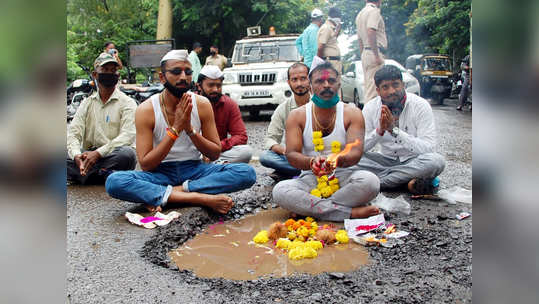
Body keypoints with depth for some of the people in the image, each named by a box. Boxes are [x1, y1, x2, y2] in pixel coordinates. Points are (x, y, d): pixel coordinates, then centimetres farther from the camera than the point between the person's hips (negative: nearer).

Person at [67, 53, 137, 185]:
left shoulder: (127, 103, 2)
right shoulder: (87, 103, 15)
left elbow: (127, 136, -12)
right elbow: (73, 133, 4)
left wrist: (98, 153, -25)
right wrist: (76, 155, -19)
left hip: (113, 156, -3)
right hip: (88, 155, 3)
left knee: (127, 153, -36)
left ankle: (82, 176, -22)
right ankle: (105, 175, -26)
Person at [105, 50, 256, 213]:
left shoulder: (202, 104, -4)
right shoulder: (146, 110, -10)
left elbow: (215, 154, -1)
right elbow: (145, 165, -14)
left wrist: (190, 129, -18)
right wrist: (175, 129, -23)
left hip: (194, 169, 2)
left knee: (247, 172, -23)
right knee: (113, 182, -31)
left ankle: (159, 196, -24)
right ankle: (201, 198, -31)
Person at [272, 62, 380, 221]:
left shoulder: (352, 113, 1)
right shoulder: (297, 116, 2)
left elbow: (356, 152, -12)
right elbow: (291, 154, -8)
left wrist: (340, 160, -37)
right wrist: (311, 162, -32)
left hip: (343, 177, 0)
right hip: (311, 179, 0)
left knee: (370, 181, -32)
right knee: (280, 191, -30)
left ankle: (311, 207, -19)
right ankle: (350, 212, -26)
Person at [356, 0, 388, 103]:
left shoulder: (360, 14, 20)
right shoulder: (374, 11, -8)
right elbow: (370, 32, -23)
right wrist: (377, 56, -23)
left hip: (365, 53, 9)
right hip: (374, 52, -9)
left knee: (368, 88, 11)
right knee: (373, 89, -11)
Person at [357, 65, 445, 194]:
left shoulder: (420, 106, -14)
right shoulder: (370, 108, -6)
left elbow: (428, 148, -22)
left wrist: (394, 130, -31)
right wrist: (379, 131, -26)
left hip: (414, 161, -2)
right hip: (387, 160, 2)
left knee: (436, 160, -34)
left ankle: (379, 181, -23)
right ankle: (410, 181, -22)